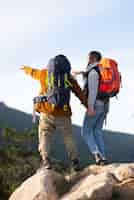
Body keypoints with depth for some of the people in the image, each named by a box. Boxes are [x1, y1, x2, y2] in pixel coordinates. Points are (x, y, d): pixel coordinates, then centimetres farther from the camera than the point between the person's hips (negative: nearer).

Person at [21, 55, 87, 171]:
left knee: (44, 138, 7)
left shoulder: (45, 73, 12)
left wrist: (26, 69, 56)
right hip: (63, 115, 1)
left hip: (46, 113, -1)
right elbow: (81, 94, 12)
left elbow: (33, 72, 34)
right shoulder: (70, 78, 11)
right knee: (68, 138, 17)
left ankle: (47, 162, -12)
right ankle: (75, 162, 8)